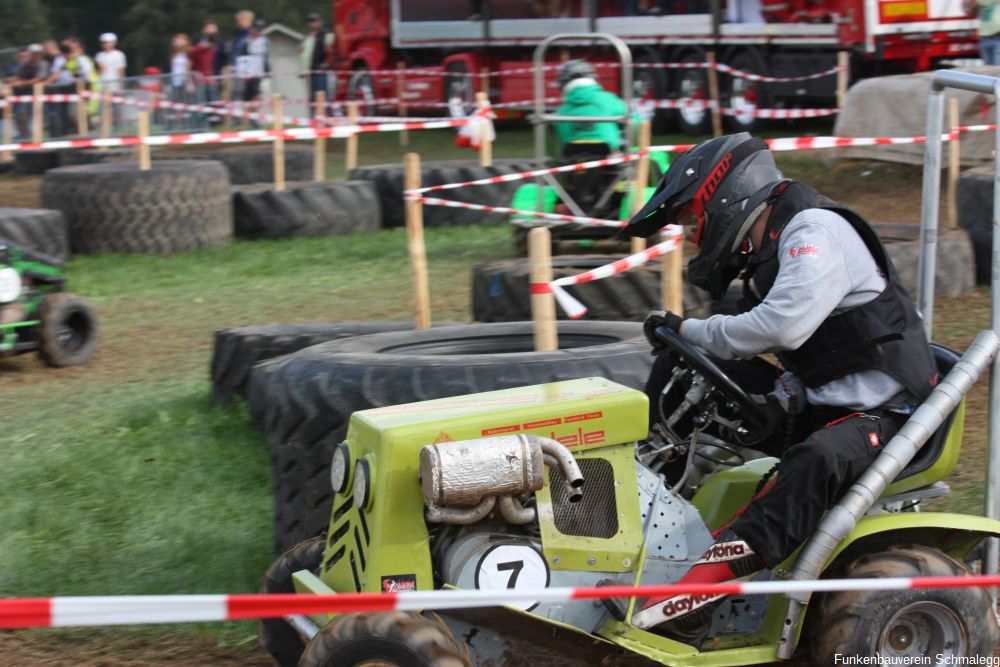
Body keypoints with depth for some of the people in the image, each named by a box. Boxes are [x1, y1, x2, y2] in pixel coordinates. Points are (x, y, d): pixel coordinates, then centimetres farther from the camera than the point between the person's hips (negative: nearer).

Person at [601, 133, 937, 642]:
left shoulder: (817, 231, -16)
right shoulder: (768, 252, 12)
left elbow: (784, 325, -31)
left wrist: (689, 330, -20)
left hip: (879, 414, -10)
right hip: (812, 404, 10)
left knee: (814, 462, -41)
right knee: (680, 366, 5)